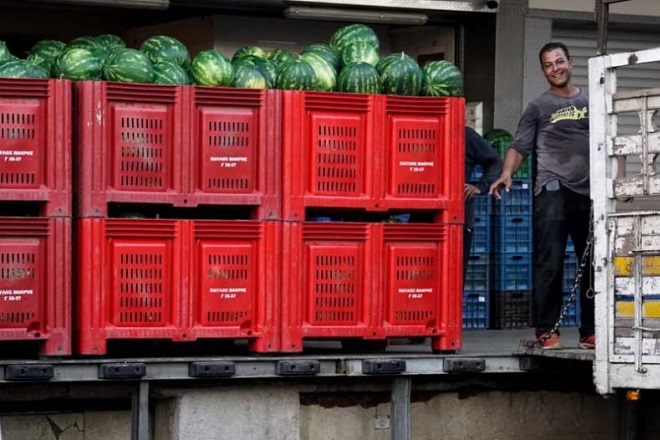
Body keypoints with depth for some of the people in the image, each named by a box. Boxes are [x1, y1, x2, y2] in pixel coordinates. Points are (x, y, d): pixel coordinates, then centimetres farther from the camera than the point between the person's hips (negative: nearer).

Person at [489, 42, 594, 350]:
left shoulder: (592, 102, 17)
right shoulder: (538, 108, 8)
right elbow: (520, 146, -1)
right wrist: (506, 174, -19)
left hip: (590, 193, 4)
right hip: (553, 192, -4)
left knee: (594, 264, 5)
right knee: (550, 263, -11)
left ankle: (590, 332, 13)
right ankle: (547, 331, -8)